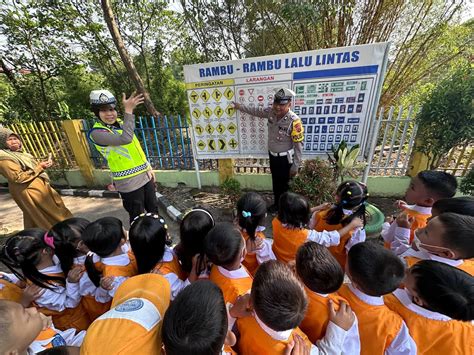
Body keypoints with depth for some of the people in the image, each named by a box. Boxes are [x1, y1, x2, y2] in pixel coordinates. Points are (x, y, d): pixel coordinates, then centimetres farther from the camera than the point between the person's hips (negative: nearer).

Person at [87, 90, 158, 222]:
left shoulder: (120, 123, 9)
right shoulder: (97, 132, -14)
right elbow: (125, 139, -33)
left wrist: (148, 167, 13)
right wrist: (129, 111, -25)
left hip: (144, 176, 7)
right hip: (129, 183, -7)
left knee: (153, 209, 21)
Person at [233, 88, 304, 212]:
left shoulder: (294, 121, -26)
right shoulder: (271, 112, -8)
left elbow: (299, 145, -21)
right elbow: (257, 111, 12)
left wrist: (295, 166, -18)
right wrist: (240, 107, 19)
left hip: (285, 158, -6)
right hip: (272, 155, 6)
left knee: (283, 184, 11)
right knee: (275, 182, 22)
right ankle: (276, 203, 44)